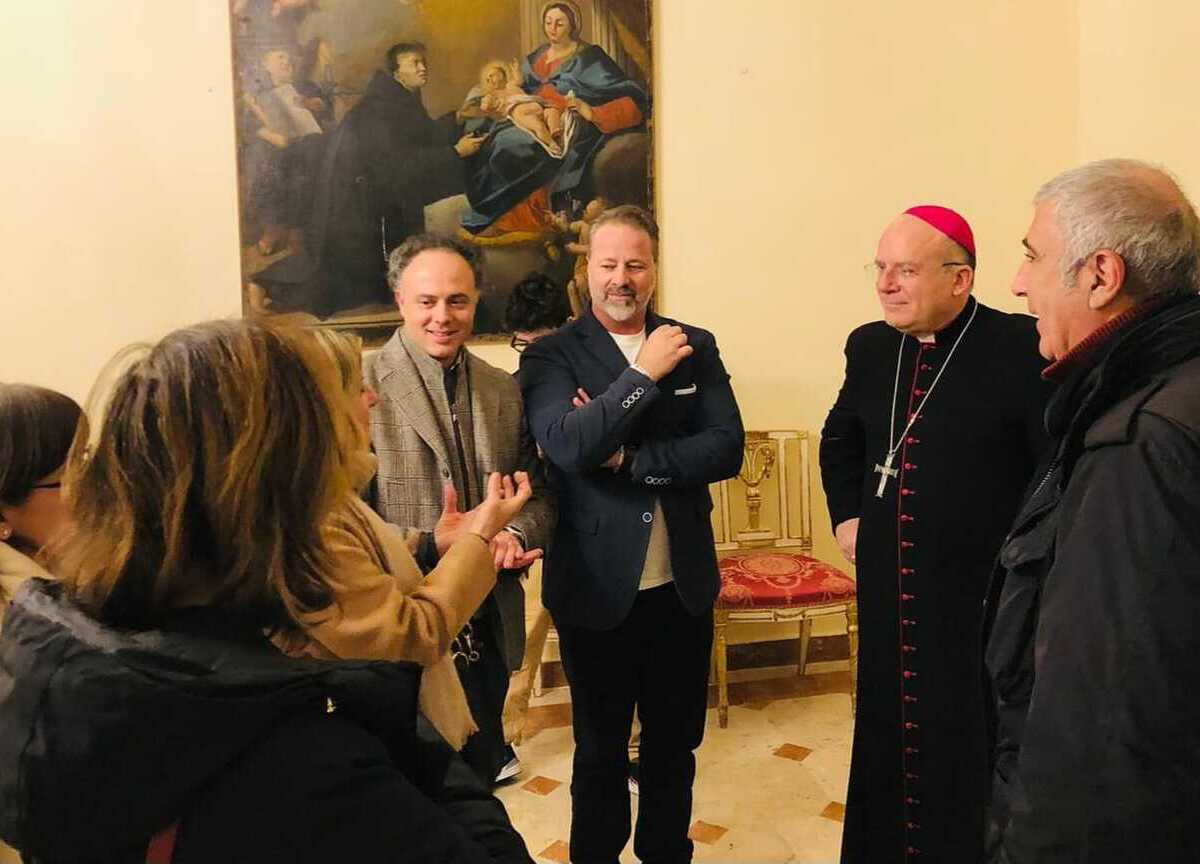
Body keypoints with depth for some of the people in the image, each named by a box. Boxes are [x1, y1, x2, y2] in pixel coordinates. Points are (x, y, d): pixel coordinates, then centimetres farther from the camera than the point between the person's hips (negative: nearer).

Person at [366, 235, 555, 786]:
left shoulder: (506, 393, 6)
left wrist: (516, 535, -12)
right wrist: (435, 545, -26)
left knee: (481, 776, 22)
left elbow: (539, 495, 10)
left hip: (489, 631, 5)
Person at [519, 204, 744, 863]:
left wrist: (630, 458, -16)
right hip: (597, 589, -3)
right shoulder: (552, 355, -6)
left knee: (675, 744, 21)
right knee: (601, 752, 16)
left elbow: (727, 448, -8)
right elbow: (568, 446, -22)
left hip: (683, 586, 3)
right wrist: (644, 373, -22)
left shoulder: (696, 347, 2)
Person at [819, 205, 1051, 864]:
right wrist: (846, 515, 11)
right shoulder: (870, 346, 5)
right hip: (888, 596, 6)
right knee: (888, 744, 20)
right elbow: (840, 437, 21)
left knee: (972, 758, 9)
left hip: (985, 604, -6)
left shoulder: (1022, 348, -15)